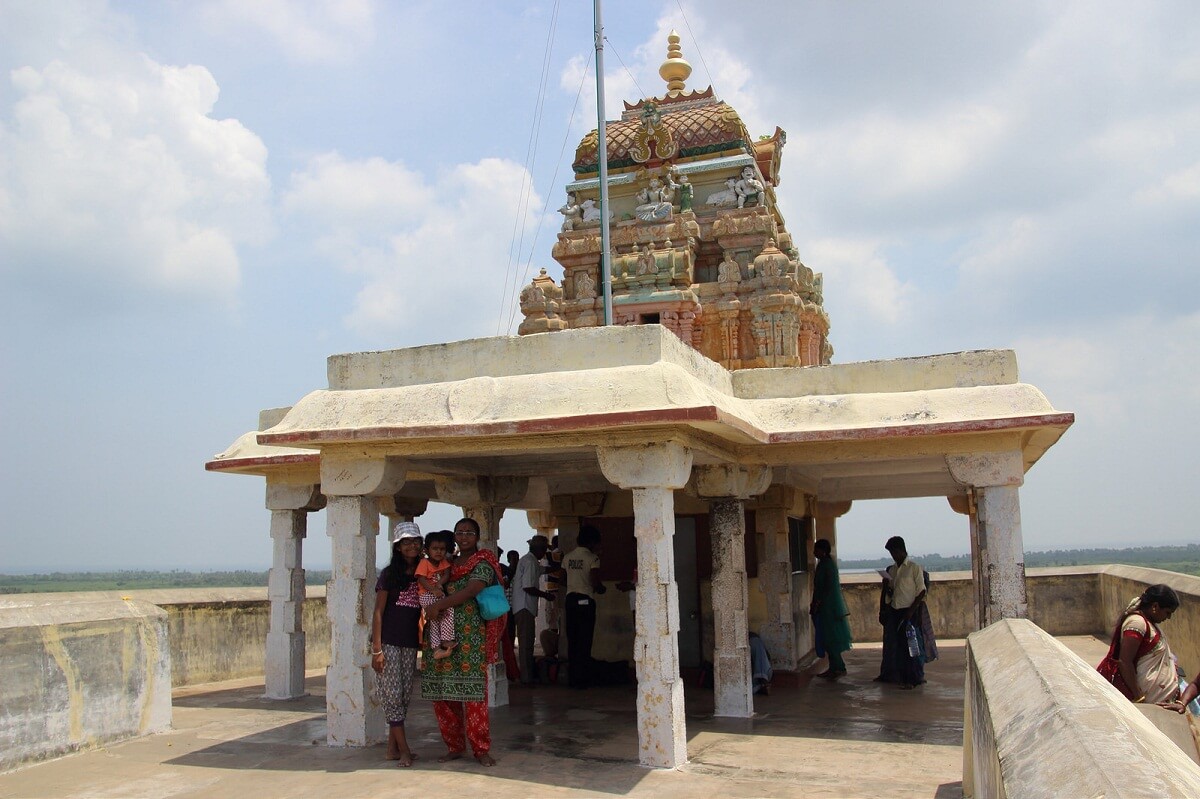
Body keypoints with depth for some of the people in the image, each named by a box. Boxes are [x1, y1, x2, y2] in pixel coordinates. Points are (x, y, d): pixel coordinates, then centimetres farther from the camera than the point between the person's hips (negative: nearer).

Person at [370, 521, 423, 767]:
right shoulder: (389, 574, -3)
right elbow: (379, 612, -4)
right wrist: (377, 649, -10)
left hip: (410, 643, 5)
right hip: (389, 641, -5)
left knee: (405, 696, 7)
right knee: (393, 695, -5)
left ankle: (393, 748, 16)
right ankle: (404, 750, 1)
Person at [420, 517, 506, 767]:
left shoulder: (482, 564, -2)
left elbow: (470, 591, -16)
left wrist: (438, 605, -19)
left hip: (471, 637, -6)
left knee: (473, 693, -6)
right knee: (442, 694, 5)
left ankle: (481, 749, 4)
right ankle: (454, 746, 17)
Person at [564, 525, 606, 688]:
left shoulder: (568, 557, 9)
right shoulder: (592, 558, -9)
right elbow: (595, 582, -17)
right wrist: (601, 588, 4)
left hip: (570, 598, 6)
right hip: (586, 600, -6)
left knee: (572, 639, 10)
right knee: (584, 641, -1)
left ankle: (572, 678, 12)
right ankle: (582, 679, 0)